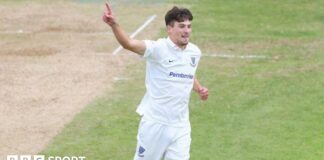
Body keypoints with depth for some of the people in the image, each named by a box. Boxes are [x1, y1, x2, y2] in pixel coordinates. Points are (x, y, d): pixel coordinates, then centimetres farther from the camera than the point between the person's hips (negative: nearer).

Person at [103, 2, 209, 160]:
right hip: (155, 123, -4)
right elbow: (129, 43, -32)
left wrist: (199, 89, 4)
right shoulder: (158, 48, -15)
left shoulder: (194, 52, 4)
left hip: (180, 126, 4)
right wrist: (114, 24, -50)